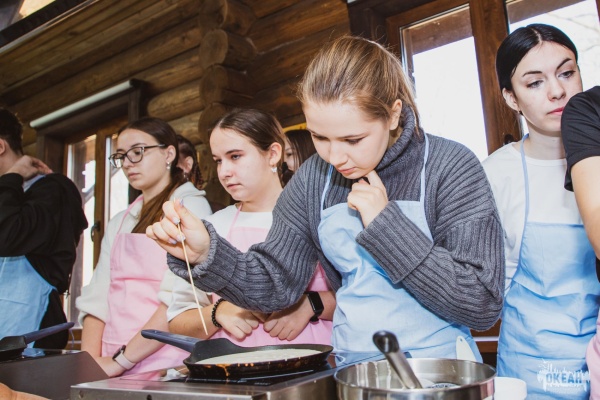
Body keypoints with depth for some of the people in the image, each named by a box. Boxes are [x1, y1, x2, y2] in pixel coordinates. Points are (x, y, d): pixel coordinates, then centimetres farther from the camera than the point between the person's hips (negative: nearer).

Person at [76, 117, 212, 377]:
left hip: (163, 362, -5)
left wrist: (122, 360, -14)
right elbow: (97, 297, 9)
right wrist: (90, 361, -4)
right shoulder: (120, 223, 17)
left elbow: (182, 299, -13)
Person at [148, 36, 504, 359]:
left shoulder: (451, 168, -12)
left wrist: (386, 224, -20)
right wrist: (206, 254, -17)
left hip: (438, 369, -1)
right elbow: (277, 284, 0)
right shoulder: (313, 179, -1)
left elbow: (483, 305, -15)